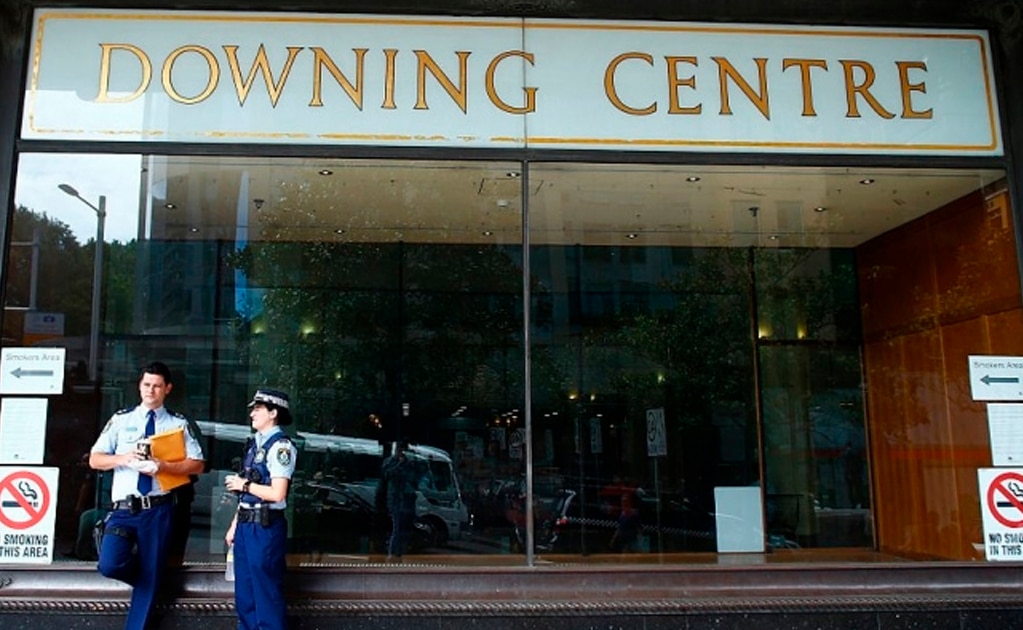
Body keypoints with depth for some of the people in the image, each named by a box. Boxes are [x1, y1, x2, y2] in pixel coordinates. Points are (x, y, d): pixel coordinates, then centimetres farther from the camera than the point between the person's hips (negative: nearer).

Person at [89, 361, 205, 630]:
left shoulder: (178, 424, 3)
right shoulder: (121, 419, 6)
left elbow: (196, 465, -3)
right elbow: (95, 459, 6)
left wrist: (161, 466, -17)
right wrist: (124, 459, -13)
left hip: (157, 509, -1)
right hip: (124, 508, 1)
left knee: (149, 578, 5)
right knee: (110, 564, -17)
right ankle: (143, 576, 17)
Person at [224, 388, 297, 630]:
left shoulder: (280, 445, -14)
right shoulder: (255, 443, 12)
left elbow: (277, 493, -21)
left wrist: (243, 484, -9)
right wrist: (235, 525, 14)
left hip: (265, 527, -9)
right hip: (246, 525, 9)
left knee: (266, 593, 2)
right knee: (244, 594, 18)